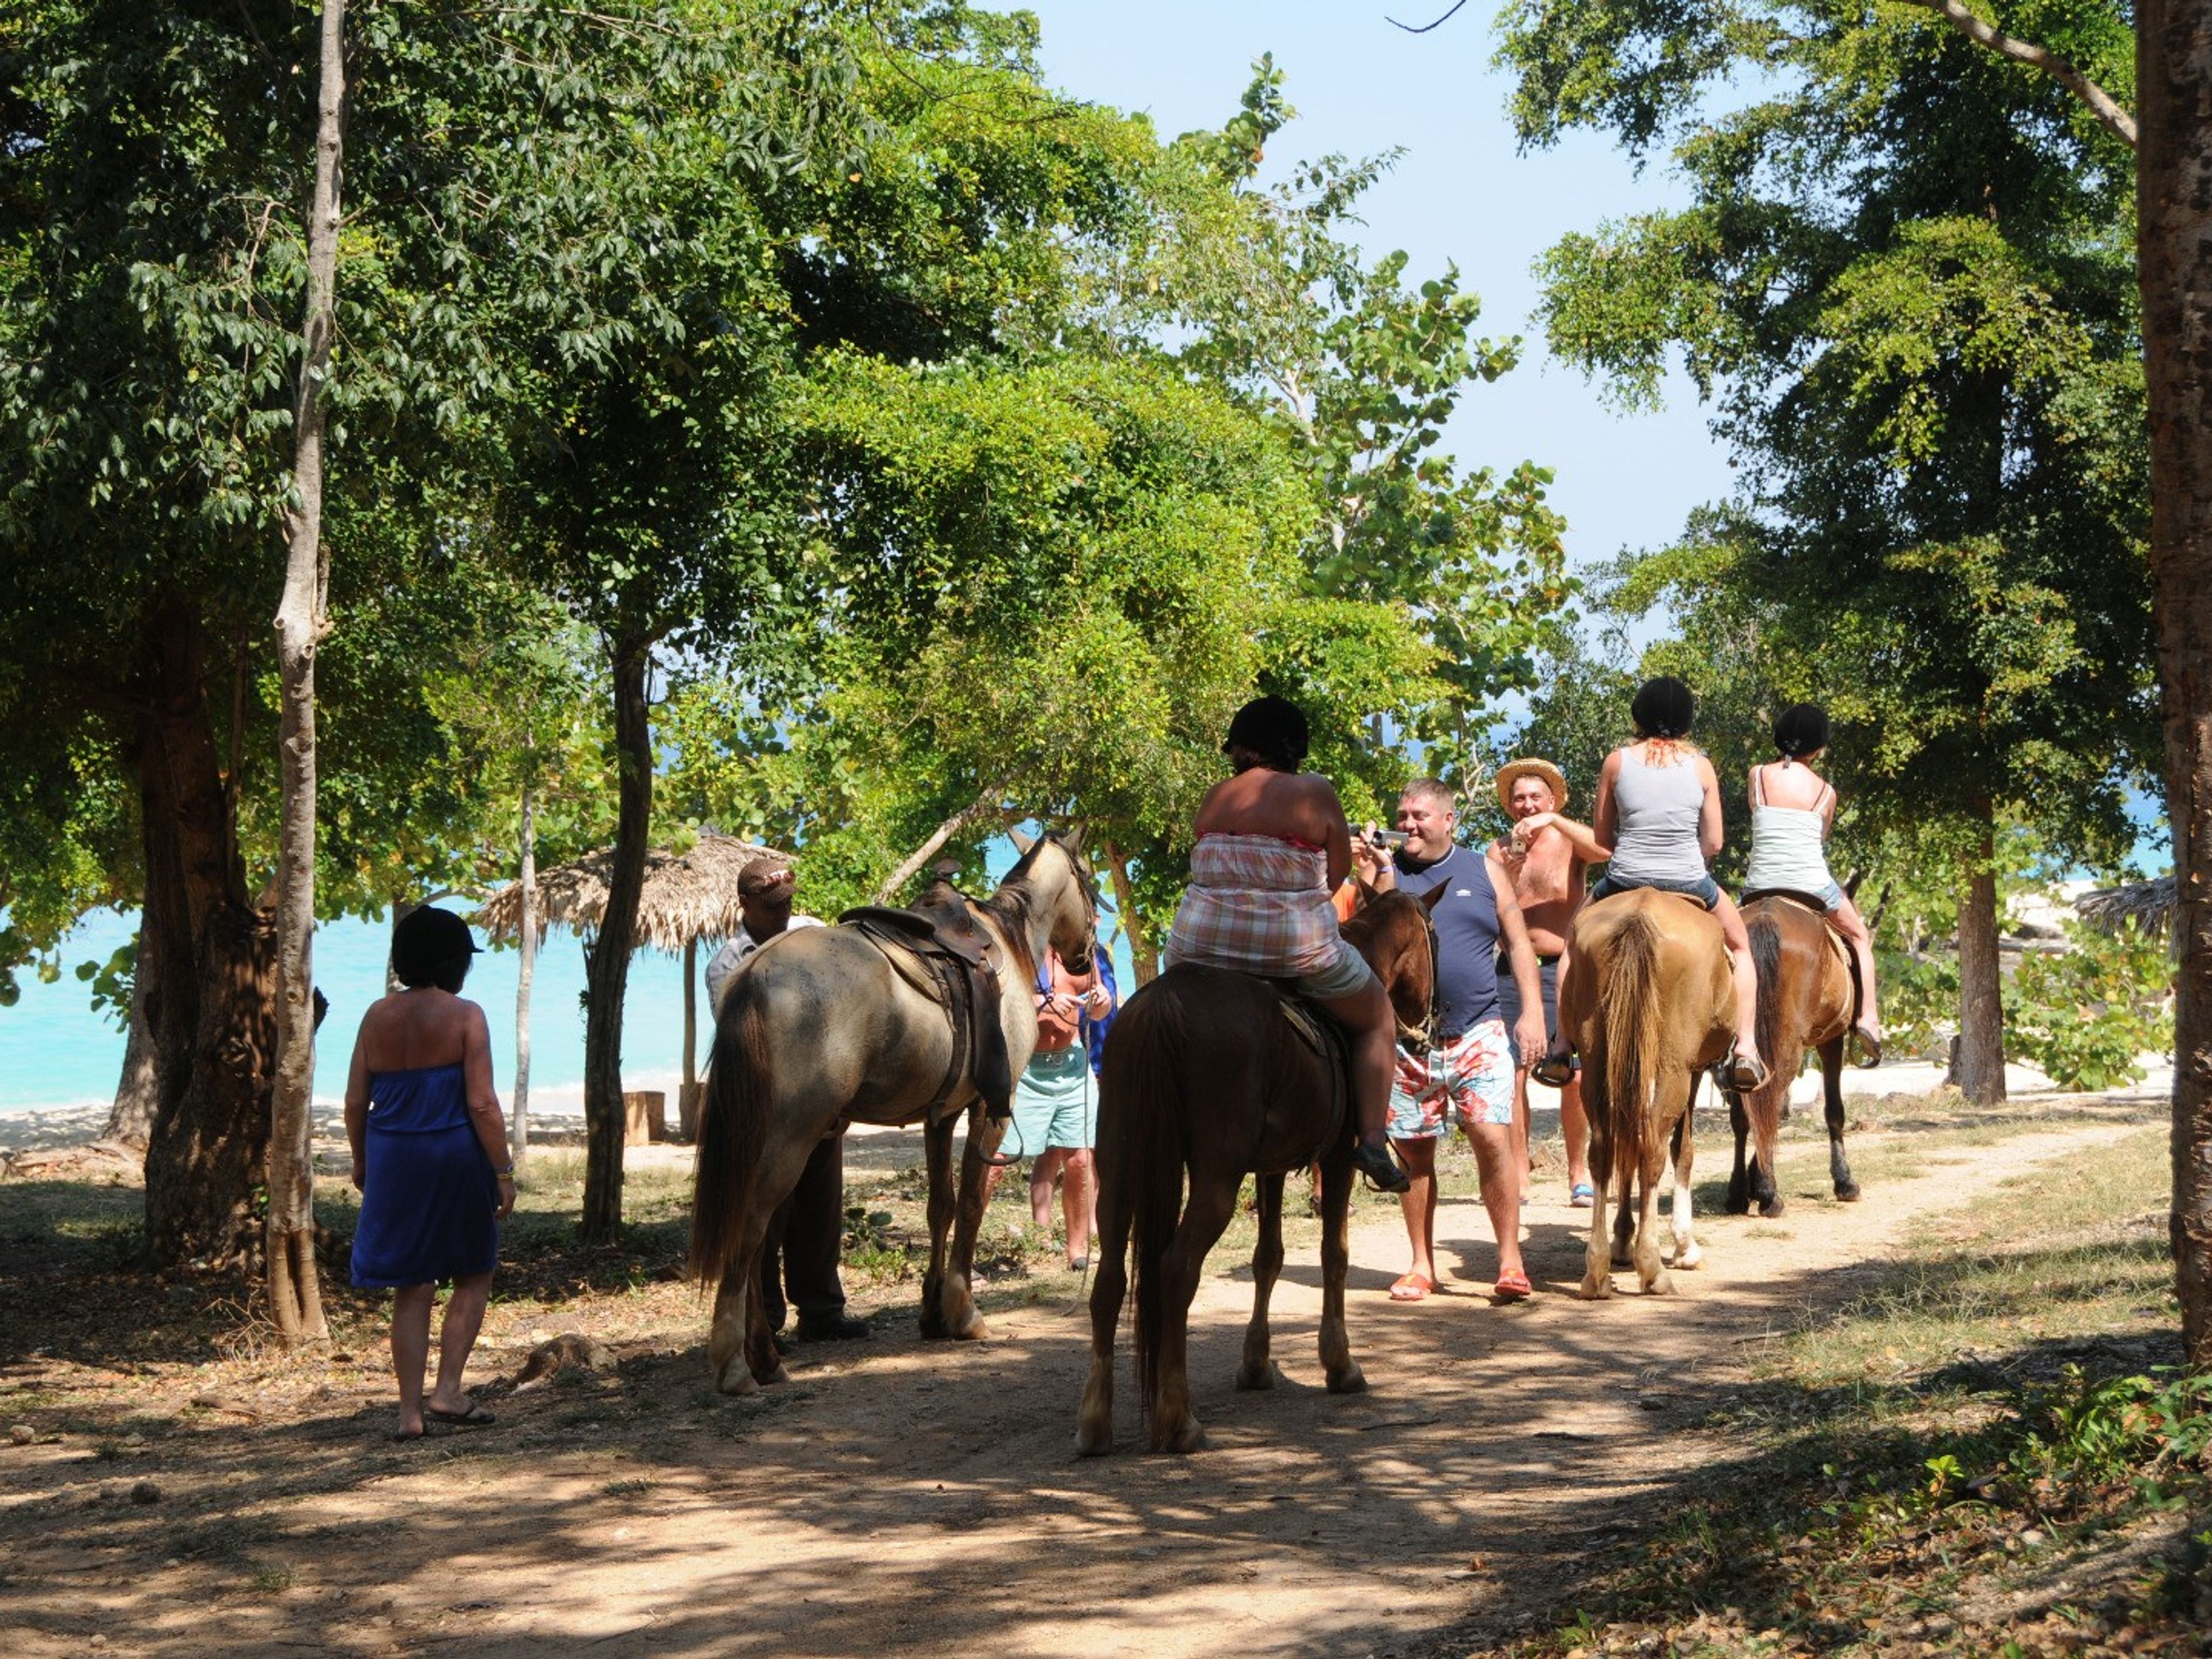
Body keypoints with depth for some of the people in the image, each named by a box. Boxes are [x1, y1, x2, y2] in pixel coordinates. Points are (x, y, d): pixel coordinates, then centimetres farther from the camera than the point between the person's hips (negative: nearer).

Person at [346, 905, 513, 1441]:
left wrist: (361, 1159, 20)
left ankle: (411, 1412, 9)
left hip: (393, 1157, 4)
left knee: (411, 1286, 10)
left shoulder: (378, 1016, 4)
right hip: (455, 1156, -4)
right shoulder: (464, 1016, -8)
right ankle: (447, 1391, 3)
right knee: (473, 1275, 13)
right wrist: (504, 1171, -8)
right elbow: (481, 1103, -13)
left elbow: (356, 1101, 6)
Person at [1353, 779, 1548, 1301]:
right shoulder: (1388, 870, 5)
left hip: (1477, 1033, -1)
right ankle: (1422, 1266, 17)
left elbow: (1517, 944, 9)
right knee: (1413, 1153, 6)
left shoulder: (1484, 870, 8)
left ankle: (1510, 1261, -6)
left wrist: (1532, 1011, 0)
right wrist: (1377, 882, -18)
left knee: (1493, 1139, -13)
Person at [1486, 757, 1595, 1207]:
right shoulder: (1500, 850, 10)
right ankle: (1517, 1177, 0)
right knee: (1512, 1072, -4)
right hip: (1513, 969, 2)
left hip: (1564, 968, -2)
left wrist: (1556, 821, -26)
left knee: (1575, 1075, -8)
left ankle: (1580, 1174, 4)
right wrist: (1509, 870, -13)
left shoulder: (1570, 843, 2)